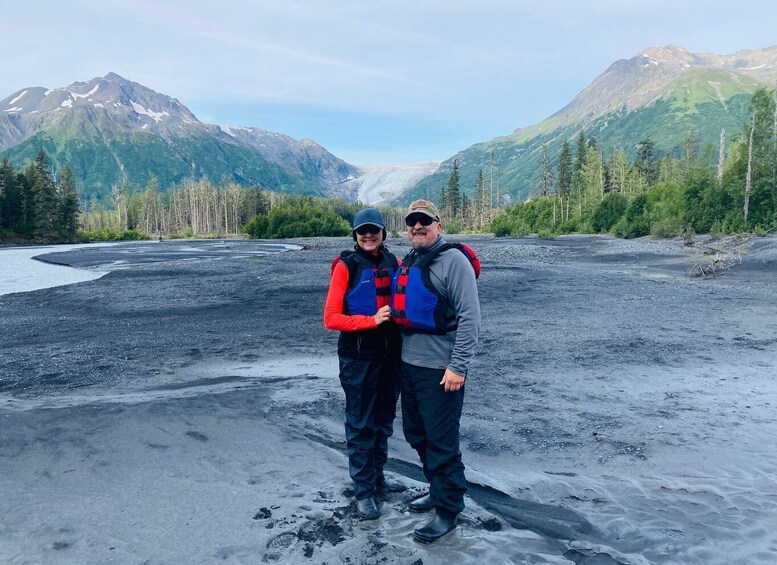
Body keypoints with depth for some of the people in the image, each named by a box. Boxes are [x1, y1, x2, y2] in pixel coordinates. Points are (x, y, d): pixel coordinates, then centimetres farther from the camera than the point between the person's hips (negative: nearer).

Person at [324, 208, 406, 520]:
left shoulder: (393, 263, 4)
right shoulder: (346, 266, -10)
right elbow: (331, 318, -14)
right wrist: (371, 320, -20)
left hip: (390, 354, 5)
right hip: (358, 357, -5)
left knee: (384, 419, 17)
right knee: (361, 424, 5)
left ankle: (377, 475, 35)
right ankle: (363, 489, 18)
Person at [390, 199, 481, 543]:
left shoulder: (453, 260, -12)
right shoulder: (408, 262, 12)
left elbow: (469, 317, -17)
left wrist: (458, 366, -20)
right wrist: (400, 355, 16)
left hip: (440, 369, -8)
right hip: (408, 364, 9)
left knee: (441, 441, 1)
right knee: (417, 434, 19)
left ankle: (448, 509, 18)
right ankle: (438, 490, 38)